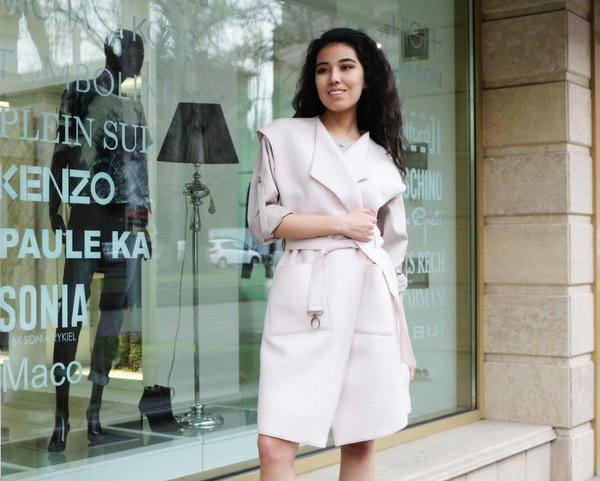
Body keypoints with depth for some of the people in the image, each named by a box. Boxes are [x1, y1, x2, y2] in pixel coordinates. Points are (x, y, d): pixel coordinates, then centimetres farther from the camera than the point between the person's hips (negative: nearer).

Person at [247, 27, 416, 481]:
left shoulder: (383, 158, 14)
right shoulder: (284, 137, 6)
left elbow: (394, 254, 15)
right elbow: (262, 219, -1)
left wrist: (404, 341, 11)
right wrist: (341, 224, -7)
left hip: (370, 303, 3)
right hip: (305, 301, -3)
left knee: (361, 444, 7)